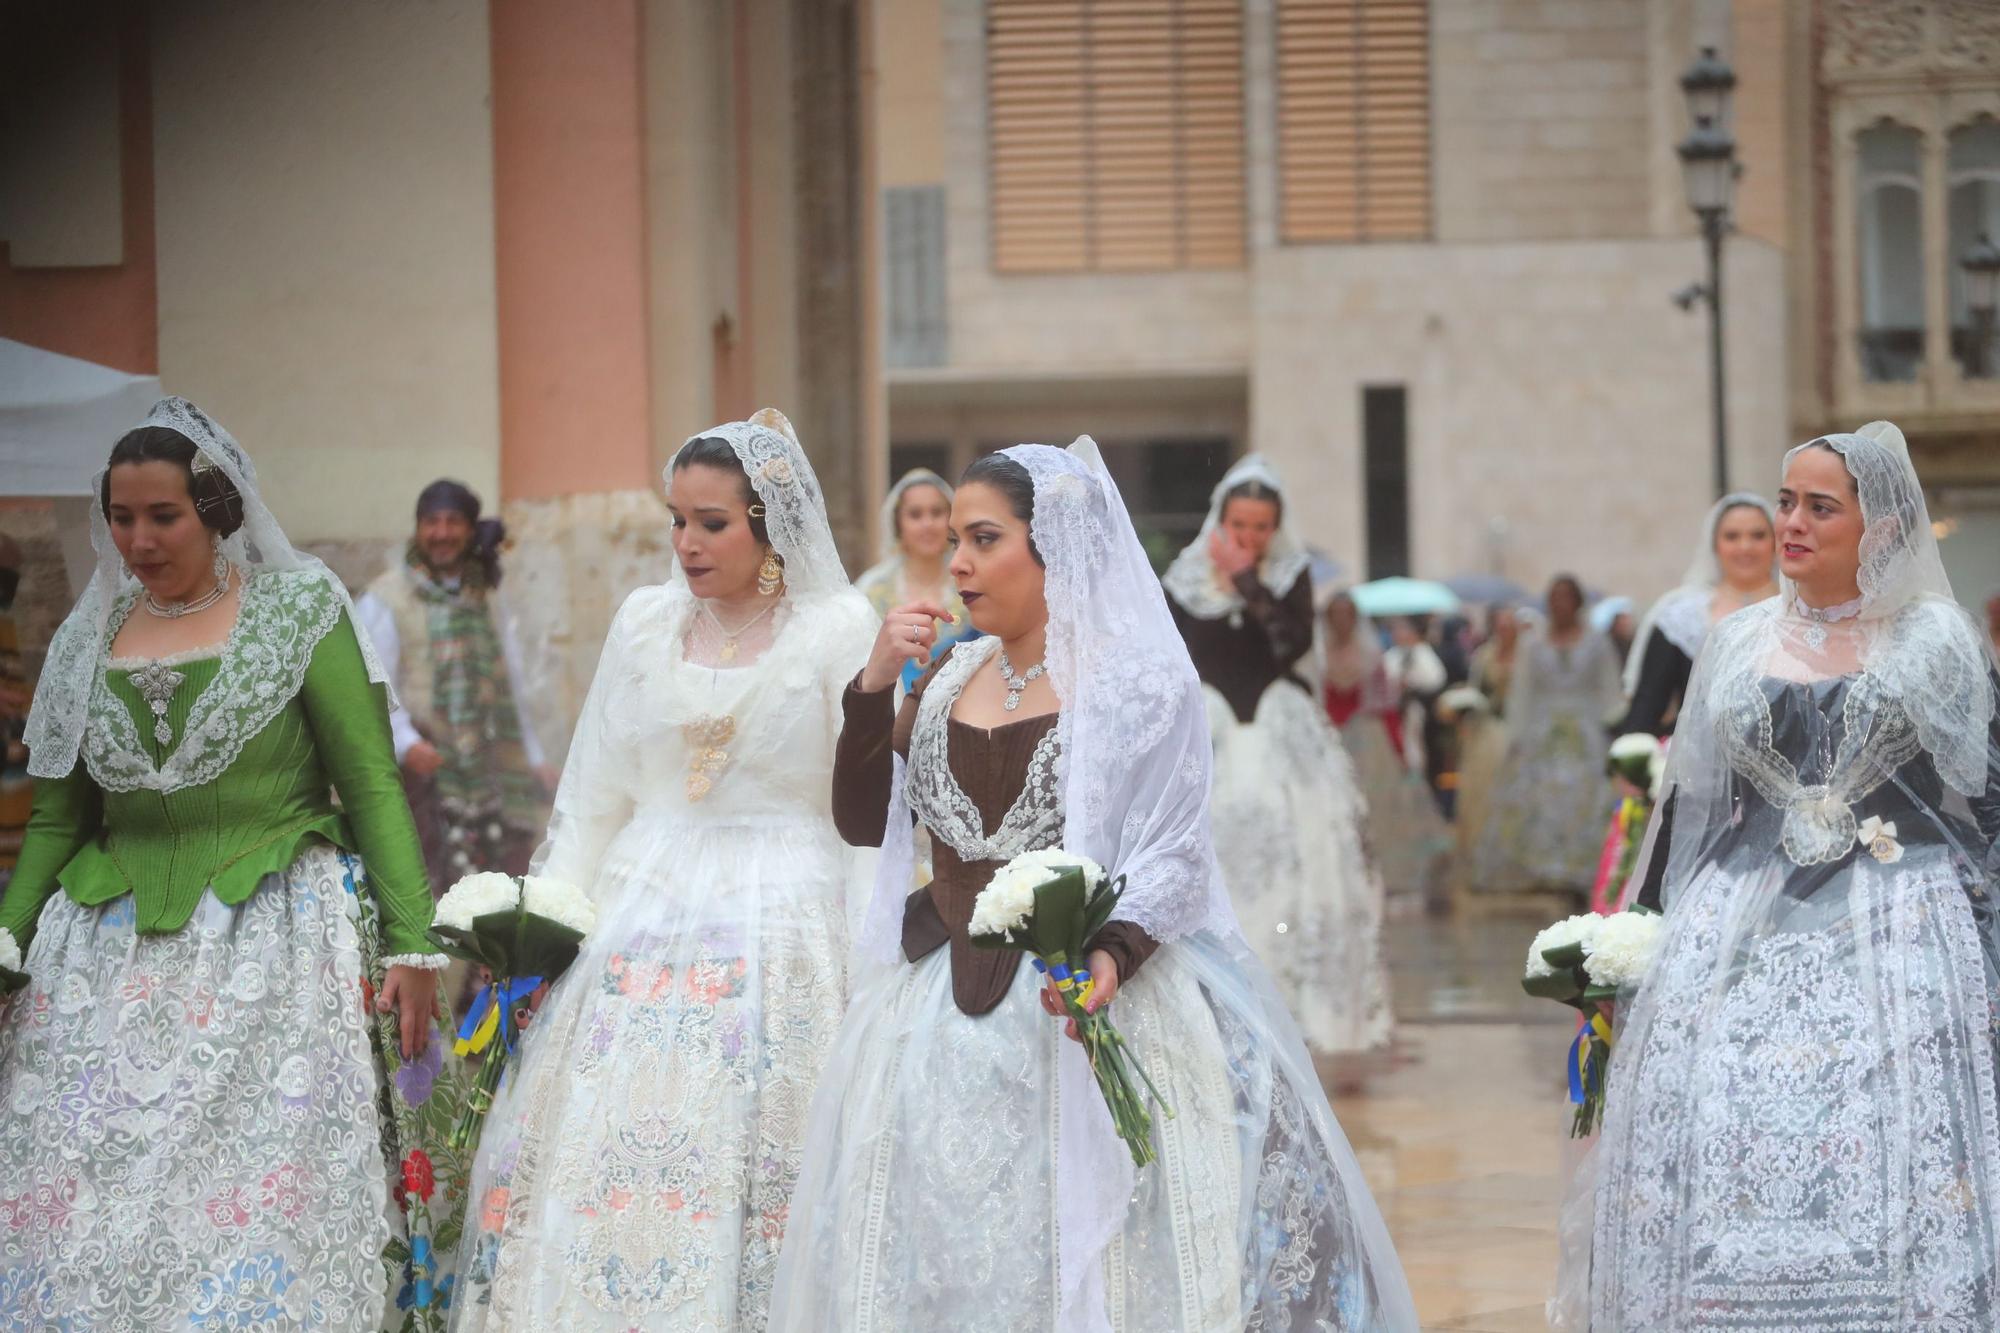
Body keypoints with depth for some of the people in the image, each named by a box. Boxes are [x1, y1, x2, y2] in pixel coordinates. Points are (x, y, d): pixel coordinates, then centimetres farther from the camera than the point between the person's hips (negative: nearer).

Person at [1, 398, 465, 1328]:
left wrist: (411, 944, -9)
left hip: (276, 943, -4)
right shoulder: (89, 639, 12)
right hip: (115, 962, 4)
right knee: (87, 1222, -2)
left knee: (266, 1214, -9)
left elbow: (373, 785, -2)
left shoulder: (298, 611, 1)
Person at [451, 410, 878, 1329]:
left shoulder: (840, 629, -3)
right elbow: (592, 800, 15)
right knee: (597, 1166, -1)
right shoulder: (645, 622, 10)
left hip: (782, 933, -4)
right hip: (640, 923, 4)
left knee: (750, 1174, -6)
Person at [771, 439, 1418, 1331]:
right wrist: (876, 683, 0)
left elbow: (1172, 856, -10)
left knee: (1094, 1245, -7)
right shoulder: (949, 678, 12)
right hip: (948, 1006, 5)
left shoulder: (1143, 680, -5)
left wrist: (1112, 951, -28)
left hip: (1092, 996, -5)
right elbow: (862, 820, 11)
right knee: (944, 1253, 5)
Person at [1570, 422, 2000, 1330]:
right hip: (1743, 933, 3)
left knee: (1886, 1162, -9)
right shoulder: (1739, 644, 13)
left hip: (1895, 942, -3)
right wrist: (1651, 937, 11)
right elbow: (1689, 807, 15)